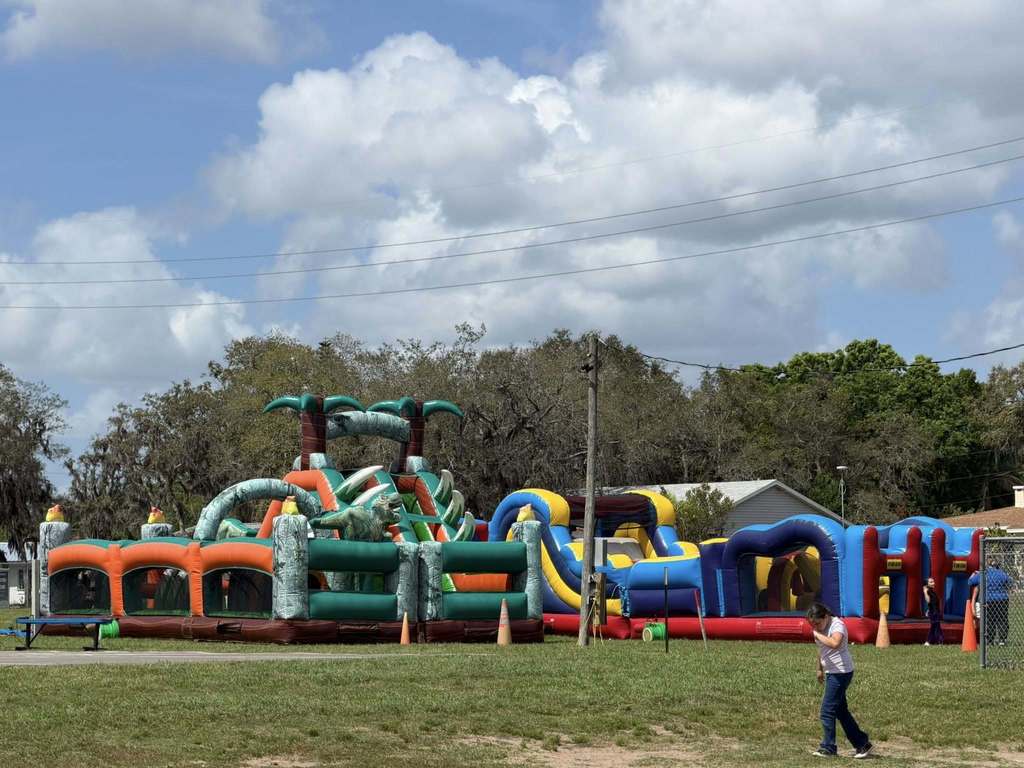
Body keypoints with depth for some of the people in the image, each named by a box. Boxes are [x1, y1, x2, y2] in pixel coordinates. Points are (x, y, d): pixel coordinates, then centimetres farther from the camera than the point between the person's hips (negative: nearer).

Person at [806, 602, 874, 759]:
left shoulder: (837, 625, -18)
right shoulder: (820, 628, 8)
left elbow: (835, 643, -40)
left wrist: (818, 634, -28)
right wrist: (820, 669, 30)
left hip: (841, 673, -10)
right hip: (832, 673, 10)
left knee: (827, 710, -8)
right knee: (841, 710, 13)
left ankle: (828, 747, 0)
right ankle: (862, 743, 19)